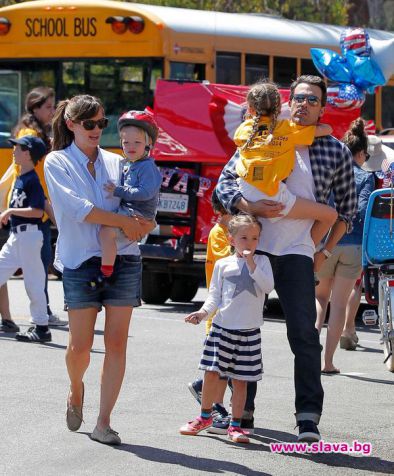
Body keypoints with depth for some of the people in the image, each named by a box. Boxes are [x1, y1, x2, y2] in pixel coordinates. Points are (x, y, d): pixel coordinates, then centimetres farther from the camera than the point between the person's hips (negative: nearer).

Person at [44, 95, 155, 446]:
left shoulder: (116, 163, 14)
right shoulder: (58, 162, 3)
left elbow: (143, 210, 13)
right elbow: (78, 208, -11)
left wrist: (142, 225, -10)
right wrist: (124, 221, -13)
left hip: (124, 259, 3)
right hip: (81, 261, -3)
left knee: (117, 342, -4)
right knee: (80, 346, -6)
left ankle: (104, 423, 0)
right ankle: (76, 389, 28)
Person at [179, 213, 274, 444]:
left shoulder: (262, 261, 6)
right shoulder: (223, 265, 6)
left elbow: (268, 286, -10)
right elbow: (215, 296, 8)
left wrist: (251, 264, -16)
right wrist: (203, 312, -9)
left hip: (249, 331, 0)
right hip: (223, 327, 0)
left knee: (240, 379, 4)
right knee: (212, 373, -4)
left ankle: (236, 425, 13)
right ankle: (205, 417, 16)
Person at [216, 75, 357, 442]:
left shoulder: (336, 153, 7)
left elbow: (347, 206, 16)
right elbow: (225, 182, 3)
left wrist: (325, 251, 8)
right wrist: (251, 207, -15)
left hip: (298, 253, -1)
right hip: (253, 245, 1)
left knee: (304, 335, -10)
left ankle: (308, 418, -8)